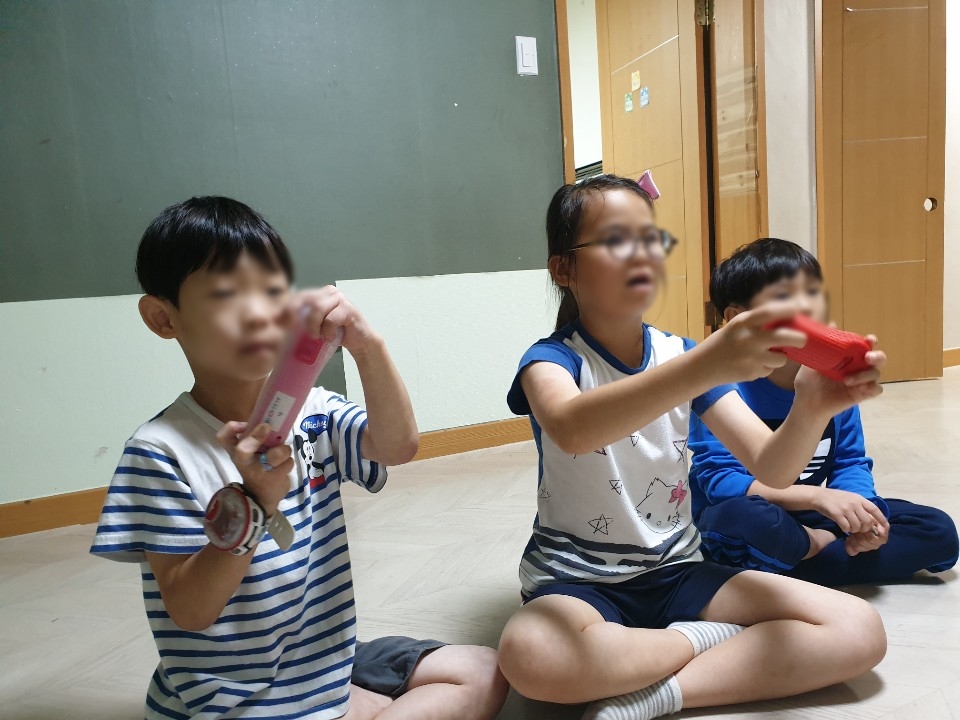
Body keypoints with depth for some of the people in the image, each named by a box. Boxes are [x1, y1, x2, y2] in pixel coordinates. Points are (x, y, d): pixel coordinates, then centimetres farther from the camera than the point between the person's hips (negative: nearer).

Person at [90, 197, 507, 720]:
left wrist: (367, 346, -35)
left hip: (331, 662, 6)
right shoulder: (160, 451, -17)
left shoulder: (312, 414, -2)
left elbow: (396, 446, -20)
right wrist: (256, 503, -33)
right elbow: (189, 610, -17)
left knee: (483, 674, 5)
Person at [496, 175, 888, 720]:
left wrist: (813, 409, -29)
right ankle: (722, 641, -11)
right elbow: (571, 428, -38)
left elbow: (773, 468, -6)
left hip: (676, 569, 5)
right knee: (531, 655, -38)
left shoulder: (682, 355, 3)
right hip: (578, 579, -4)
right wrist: (707, 366, -49)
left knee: (860, 631, -11)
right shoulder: (552, 360, -11)